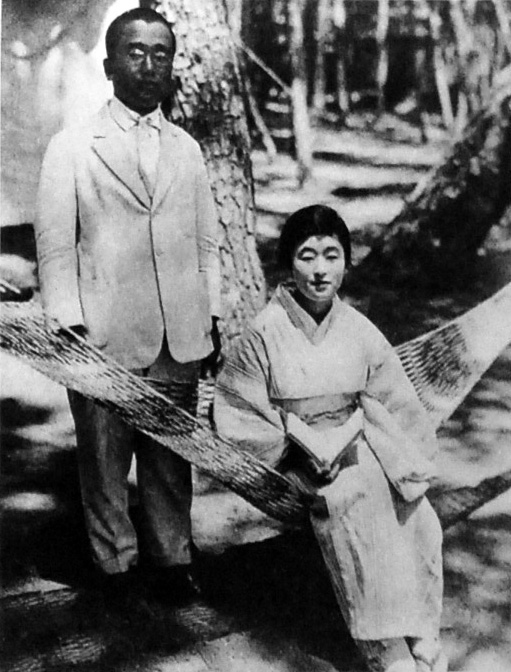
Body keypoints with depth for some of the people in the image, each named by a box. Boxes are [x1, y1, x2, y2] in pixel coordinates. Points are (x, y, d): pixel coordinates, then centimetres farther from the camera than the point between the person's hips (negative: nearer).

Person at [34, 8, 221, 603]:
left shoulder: (186, 149, 14)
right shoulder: (71, 147, 2)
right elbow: (54, 245, -1)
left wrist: (211, 318, 11)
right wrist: (70, 327, -8)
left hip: (180, 337, 3)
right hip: (104, 337, -3)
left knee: (172, 457, 10)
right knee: (104, 459, 5)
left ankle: (171, 560, 25)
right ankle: (116, 565, 22)